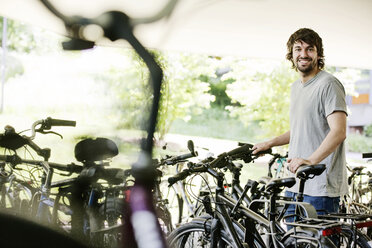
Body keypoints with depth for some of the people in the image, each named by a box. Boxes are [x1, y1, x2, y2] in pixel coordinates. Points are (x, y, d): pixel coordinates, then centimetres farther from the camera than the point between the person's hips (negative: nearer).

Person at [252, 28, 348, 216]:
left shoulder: (329, 84, -10)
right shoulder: (296, 87, 18)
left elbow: (339, 132, -22)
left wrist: (311, 160, -33)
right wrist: (270, 143, 24)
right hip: (296, 185, 9)